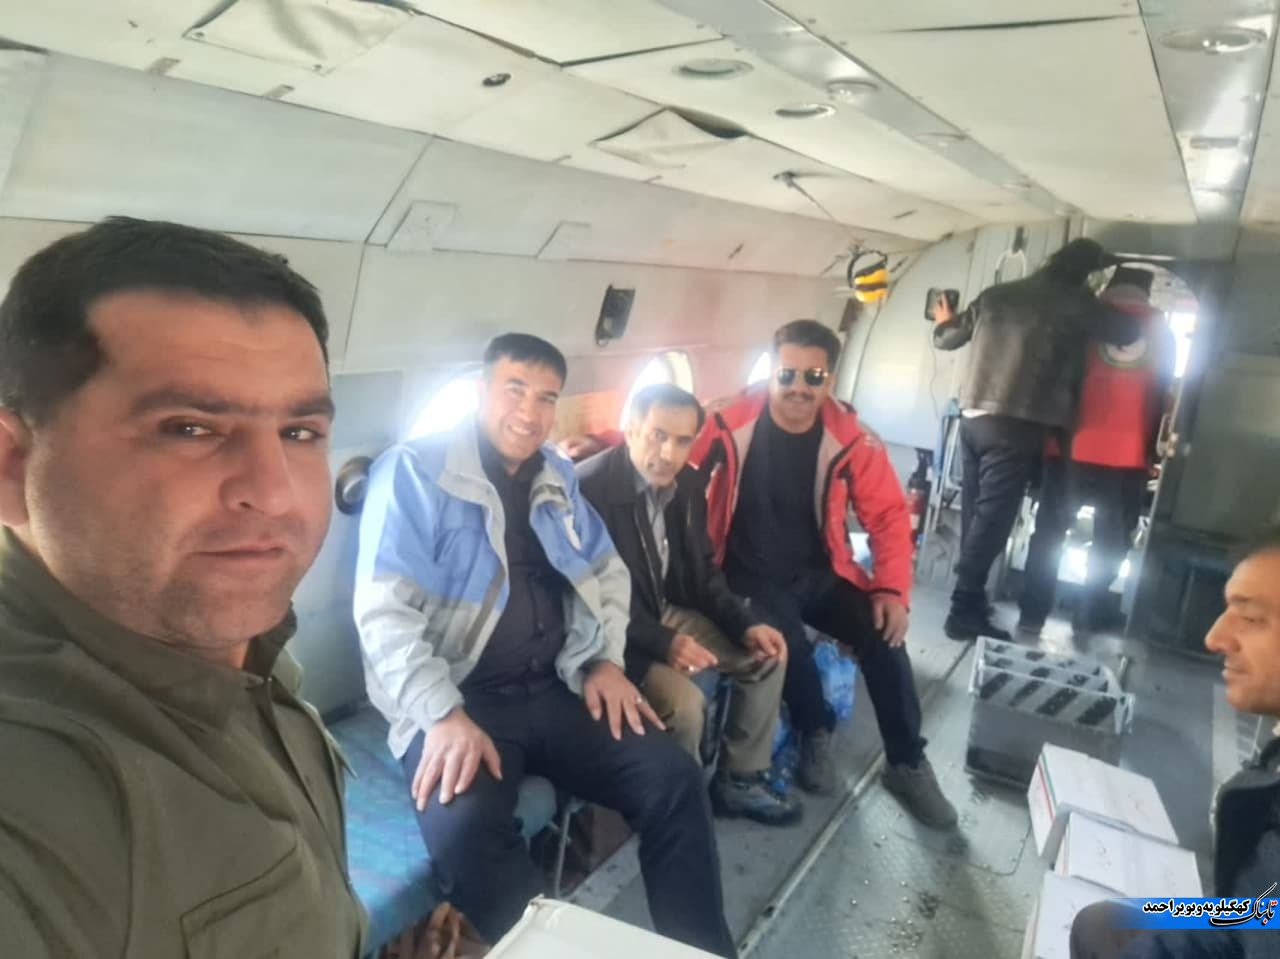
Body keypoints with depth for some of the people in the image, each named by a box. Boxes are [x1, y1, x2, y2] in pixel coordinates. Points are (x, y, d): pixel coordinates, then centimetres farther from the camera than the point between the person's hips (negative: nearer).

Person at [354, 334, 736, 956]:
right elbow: (383, 610, -14)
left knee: (673, 779, -11)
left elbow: (608, 572, 23)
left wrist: (607, 660, 5)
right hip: (459, 697, -5)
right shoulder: (415, 471, -6)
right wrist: (445, 715, -24)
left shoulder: (557, 476, 15)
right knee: (465, 828, -34)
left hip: (556, 688, 6)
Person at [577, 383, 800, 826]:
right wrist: (662, 643, -31)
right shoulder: (589, 488, -25)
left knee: (767, 655, 3)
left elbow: (703, 570, 11)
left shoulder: (686, 483, 0)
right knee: (683, 701, -29)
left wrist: (745, 624, -3)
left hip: (669, 611, 8)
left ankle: (739, 779, 17)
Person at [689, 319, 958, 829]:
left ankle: (908, 763, 7)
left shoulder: (851, 439, -8)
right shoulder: (731, 422, -16)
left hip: (818, 573, 3)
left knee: (883, 634, -15)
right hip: (750, 574, -3)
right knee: (785, 637, -29)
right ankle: (816, 734, 4)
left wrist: (893, 588, -11)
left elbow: (889, 515, -1)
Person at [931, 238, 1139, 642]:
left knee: (975, 515, 13)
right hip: (1015, 425, -6)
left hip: (973, 417, 6)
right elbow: (1129, 333, 5)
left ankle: (969, 599, 21)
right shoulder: (1073, 303, -1)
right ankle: (965, 613, -4)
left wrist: (943, 322, 46)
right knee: (992, 521, -5)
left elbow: (949, 338, 23)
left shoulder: (996, 294, 15)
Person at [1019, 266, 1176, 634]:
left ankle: (1033, 612, 4)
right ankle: (1089, 614, 12)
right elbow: (1161, 396, 10)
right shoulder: (1161, 329, 9)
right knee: (1111, 540, 11)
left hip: (1073, 446, -1)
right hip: (1128, 454, 1)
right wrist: (1151, 452, 16)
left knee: (1050, 530, 6)